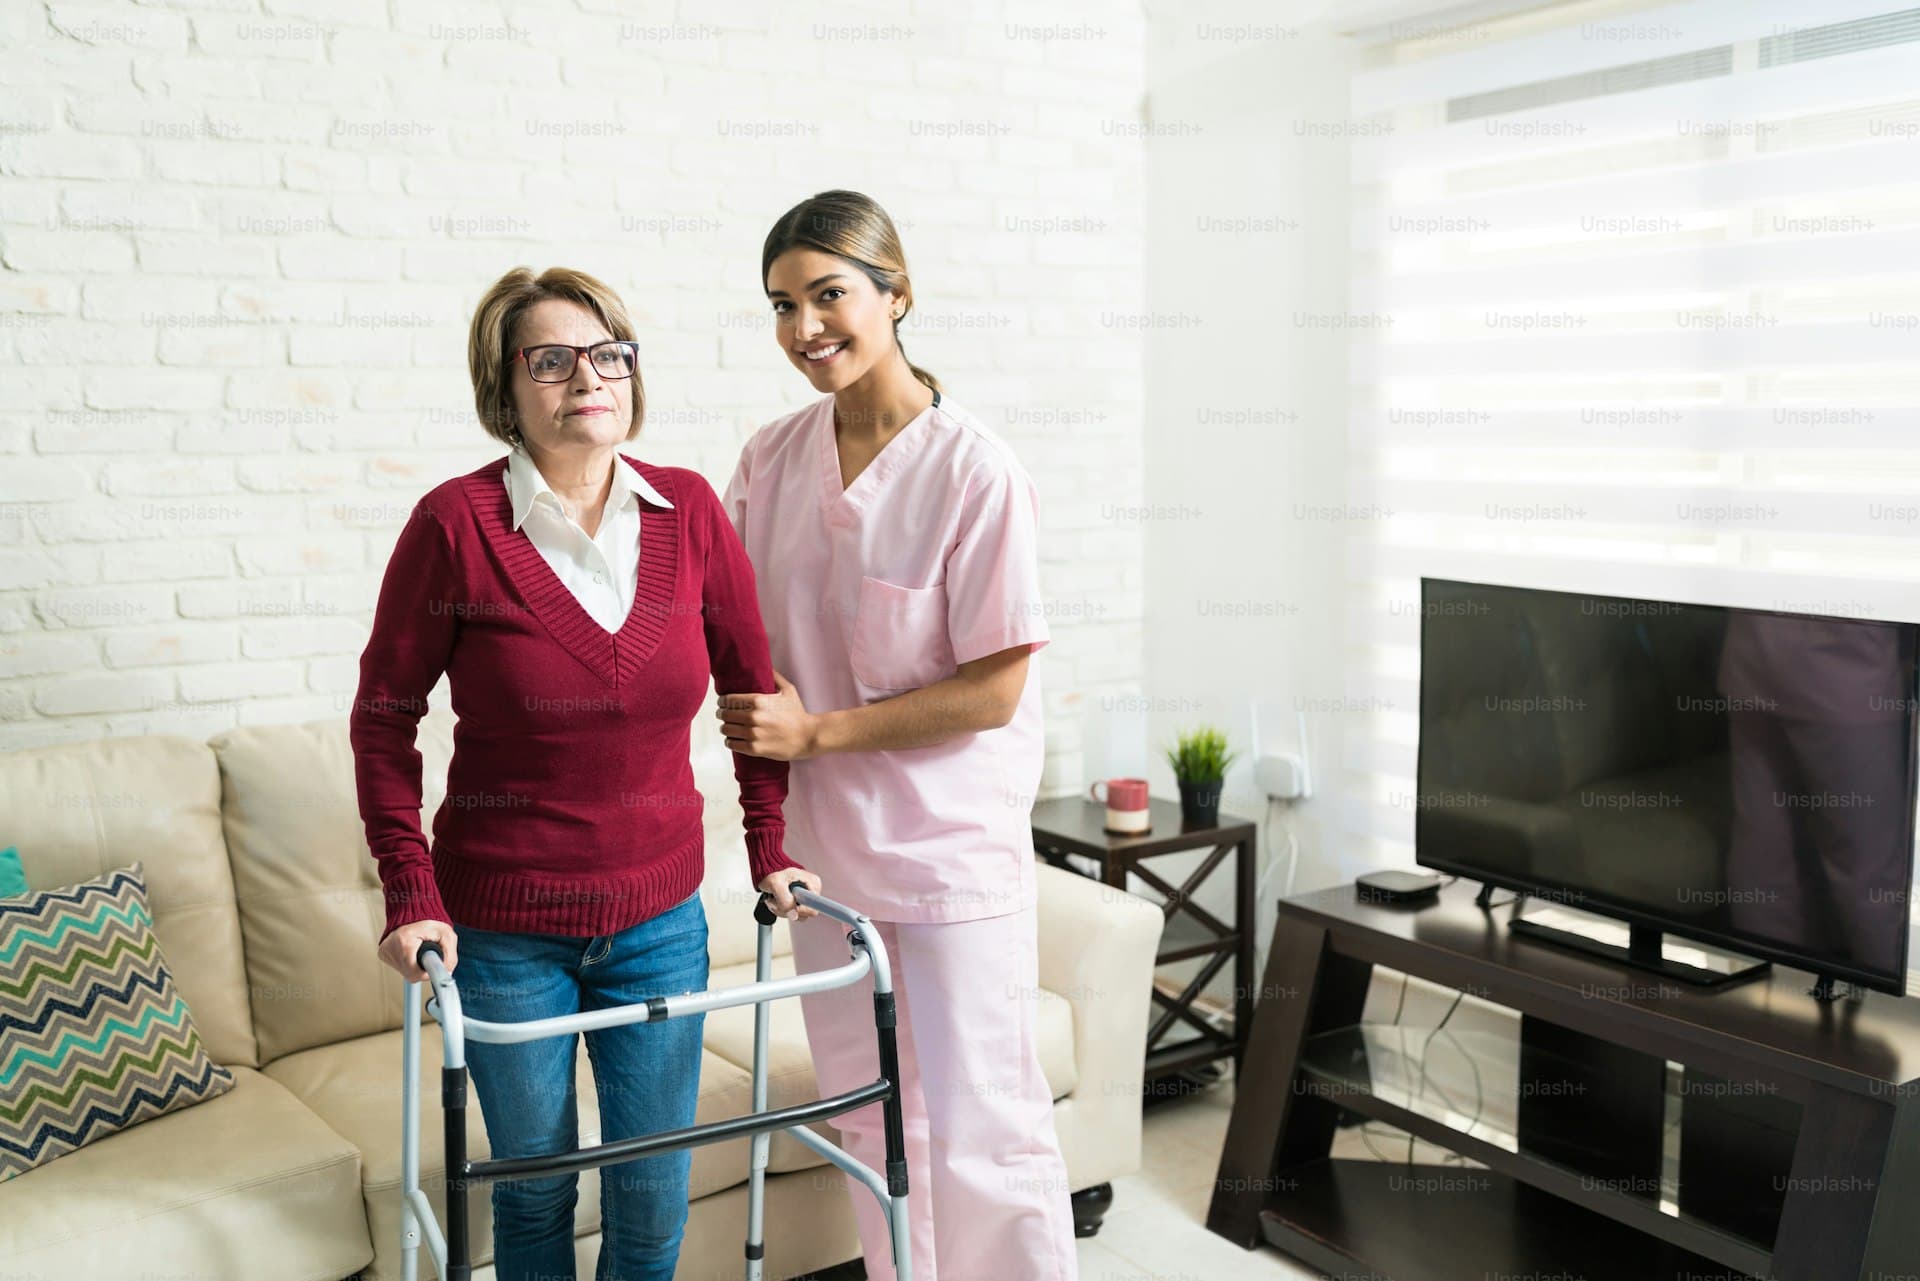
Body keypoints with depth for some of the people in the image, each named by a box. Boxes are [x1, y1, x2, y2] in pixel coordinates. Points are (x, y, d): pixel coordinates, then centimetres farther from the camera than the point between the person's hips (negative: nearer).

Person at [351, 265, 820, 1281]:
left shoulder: (689, 511, -3)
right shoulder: (456, 524, -11)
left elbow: (752, 682, 7)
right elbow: (384, 717, -3)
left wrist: (769, 848, 7)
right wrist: (410, 893, -9)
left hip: (660, 920, 3)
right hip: (504, 929, -2)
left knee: (654, 1197, 14)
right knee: (536, 1188, 15)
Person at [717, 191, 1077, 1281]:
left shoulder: (976, 473, -16)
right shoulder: (772, 459, 1)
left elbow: (992, 693, -15)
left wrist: (816, 731, -15)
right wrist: (764, 695, -5)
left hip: (949, 845, -5)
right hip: (827, 840, 6)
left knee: (977, 1129, 2)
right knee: (870, 1124, 18)